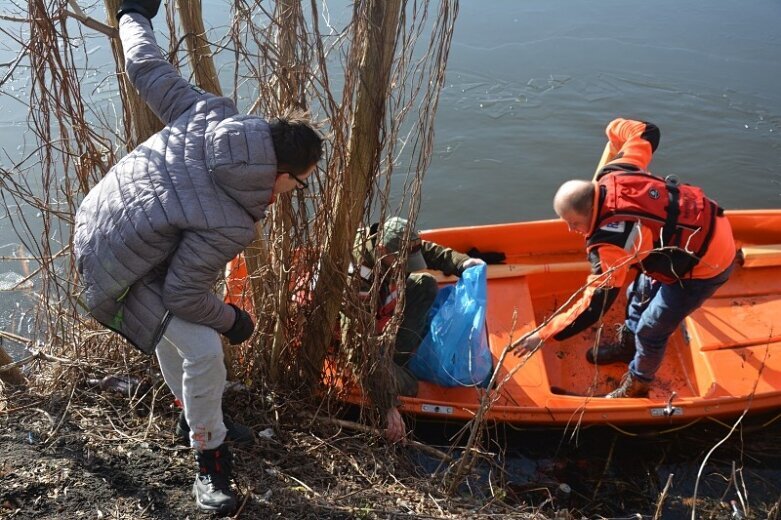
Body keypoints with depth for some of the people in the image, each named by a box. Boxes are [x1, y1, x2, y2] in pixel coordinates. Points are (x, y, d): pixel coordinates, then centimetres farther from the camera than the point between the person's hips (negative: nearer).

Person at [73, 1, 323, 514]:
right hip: (119, 272, -9)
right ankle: (210, 459, 7)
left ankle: (195, 415, 45)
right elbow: (183, 294, -22)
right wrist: (234, 320, -5)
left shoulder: (209, 114, -18)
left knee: (172, 332, 24)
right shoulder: (229, 227, -33)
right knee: (201, 348, -13)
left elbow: (147, 67, -6)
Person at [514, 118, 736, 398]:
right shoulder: (613, 174, -15)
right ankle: (626, 346, 50)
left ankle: (637, 385, 32)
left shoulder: (611, 241, -35)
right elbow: (647, 133, 1)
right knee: (639, 295, 25)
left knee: (650, 331, 6)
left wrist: (544, 335, -24)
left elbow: (594, 305, -30)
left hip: (705, 266, -9)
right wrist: (617, 128, 21)